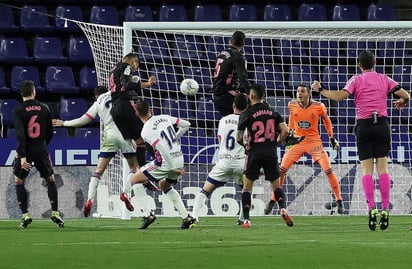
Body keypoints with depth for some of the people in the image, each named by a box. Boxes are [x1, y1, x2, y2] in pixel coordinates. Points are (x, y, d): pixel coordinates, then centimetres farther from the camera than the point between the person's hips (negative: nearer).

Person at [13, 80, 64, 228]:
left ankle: (25, 215, 4)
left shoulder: (18, 111, -10)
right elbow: (50, 132, 7)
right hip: (41, 150, 2)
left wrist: (22, 156, -23)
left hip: (25, 150, -2)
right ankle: (55, 213, 6)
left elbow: (20, 134, -19)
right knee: (50, 180, 16)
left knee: (19, 181, 14)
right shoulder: (44, 109, 1)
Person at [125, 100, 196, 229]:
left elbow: (163, 150, -22)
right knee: (165, 186, 31)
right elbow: (186, 125, 12)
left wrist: (173, 168, -17)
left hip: (166, 162, -7)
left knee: (134, 180, 5)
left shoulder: (146, 131, -15)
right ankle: (186, 217, 20)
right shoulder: (164, 118, 5)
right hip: (179, 159, 7)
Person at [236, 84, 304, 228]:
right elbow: (285, 131, -1)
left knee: (247, 186, 7)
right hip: (271, 153, 3)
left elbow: (239, 137, -4)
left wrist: (243, 144, 17)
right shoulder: (272, 112, 5)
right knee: (276, 185, 14)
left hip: (254, 153, -3)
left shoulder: (246, 114, -5)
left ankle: (246, 220, 0)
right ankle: (283, 208, -12)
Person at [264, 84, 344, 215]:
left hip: (314, 142, -2)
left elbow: (326, 120, 4)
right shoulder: (292, 105, -9)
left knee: (328, 170, -10)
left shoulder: (319, 107, -14)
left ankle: (339, 201, 1)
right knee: (282, 170, -4)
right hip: (297, 141, 2)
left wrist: (332, 138, 8)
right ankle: (272, 201, 7)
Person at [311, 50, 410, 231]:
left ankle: (371, 208, -14)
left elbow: (340, 96, -12)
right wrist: (402, 102, 27)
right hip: (382, 124, 1)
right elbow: (405, 95, 4)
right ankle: (385, 209, -6)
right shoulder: (384, 79, 7)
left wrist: (320, 90, -1)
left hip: (364, 126, -1)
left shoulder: (356, 80, 1)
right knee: (382, 168, 1)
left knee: (366, 170, -1)